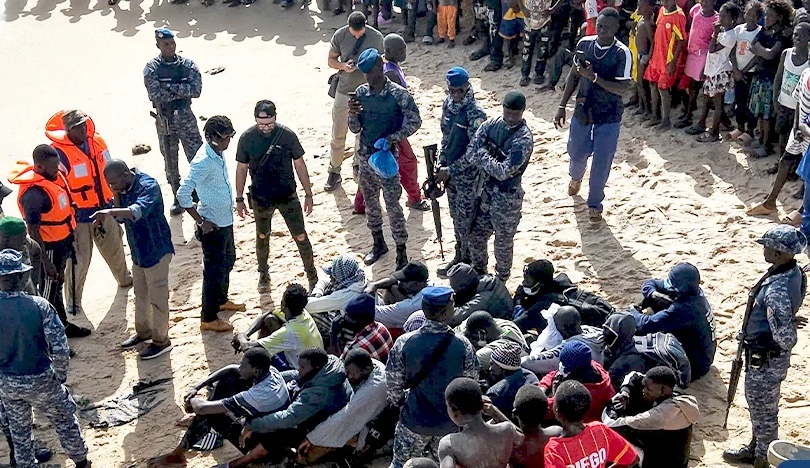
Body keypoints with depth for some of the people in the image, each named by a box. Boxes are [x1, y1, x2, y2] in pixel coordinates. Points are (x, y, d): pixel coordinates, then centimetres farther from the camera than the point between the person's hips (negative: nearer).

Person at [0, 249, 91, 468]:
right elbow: (61, 350, -20)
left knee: (19, 430, 23)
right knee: (64, 421, 22)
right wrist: (60, 376, -2)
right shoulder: (39, 306, -22)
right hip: (39, 381, -2)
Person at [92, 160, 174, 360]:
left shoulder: (148, 186, -24)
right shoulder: (125, 188, 2)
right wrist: (117, 197, -9)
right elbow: (121, 218, 7)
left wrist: (110, 212, -56)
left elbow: (138, 211, -43)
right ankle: (143, 331, 40)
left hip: (156, 250, -9)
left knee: (157, 297, 2)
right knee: (140, 294, 22)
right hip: (138, 251, 9)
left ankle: (161, 340, 15)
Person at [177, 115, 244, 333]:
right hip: (212, 225, -9)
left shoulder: (219, 152, -1)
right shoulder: (203, 162, -28)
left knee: (228, 260, 26)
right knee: (214, 270, 3)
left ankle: (222, 300, 47)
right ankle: (208, 318, 18)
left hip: (225, 219, 9)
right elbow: (183, 195, -30)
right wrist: (201, 222, -22)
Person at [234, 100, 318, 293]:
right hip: (260, 198, 1)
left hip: (287, 196, -1)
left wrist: (308, 194, -1)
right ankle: (263, 275, 40)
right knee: (262, 237, 18)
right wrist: (239, 199, 2)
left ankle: (312, 277, 19)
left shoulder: (287, 135, -14)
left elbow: (299, 165, -4)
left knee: (301, 237, 3)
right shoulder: (247, 138, -12)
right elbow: (241, 169, -1)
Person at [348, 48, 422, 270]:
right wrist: (352, 114, -16)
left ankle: (401, 253, 9)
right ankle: (379, 244, 35)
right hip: (365, 156, 6)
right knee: (370, 201, 17)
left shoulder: (398, 95, -13)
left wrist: (391, 138, -19)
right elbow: (355, 129, 6)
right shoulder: (361, 92, 1)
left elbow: (415, 122, -9)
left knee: (392, 205, -2)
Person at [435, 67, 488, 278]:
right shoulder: (448, 104, -1)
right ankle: (460, 256, 36)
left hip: (467, 176, -7)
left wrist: (450, 171, -21)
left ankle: (467, 261, 22)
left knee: (466, 220, 6)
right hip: (450, 171, 7)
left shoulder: (475, 114, -24)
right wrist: (442, 165, 6)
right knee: (456, 217, 20)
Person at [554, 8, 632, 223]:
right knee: (577, 153, 21)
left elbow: (622, 87, -22)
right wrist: (562, 106, 5)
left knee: (601, 164, 4)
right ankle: (576, 177, 56)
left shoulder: (622, 53, -19)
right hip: (583, 111, 4)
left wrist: (593, 77, -31)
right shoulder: (584, 43, -6)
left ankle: (595, 203, 26)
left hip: (609, 117, -4)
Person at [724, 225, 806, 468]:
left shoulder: (777, 289, -34)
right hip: (773, 356, 10)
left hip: (764, 359, -10)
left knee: (763, 409, 10)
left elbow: (785, 337, -31)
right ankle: (756, 448, 45)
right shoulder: (795, 271, -4)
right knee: (758, 403, 26)